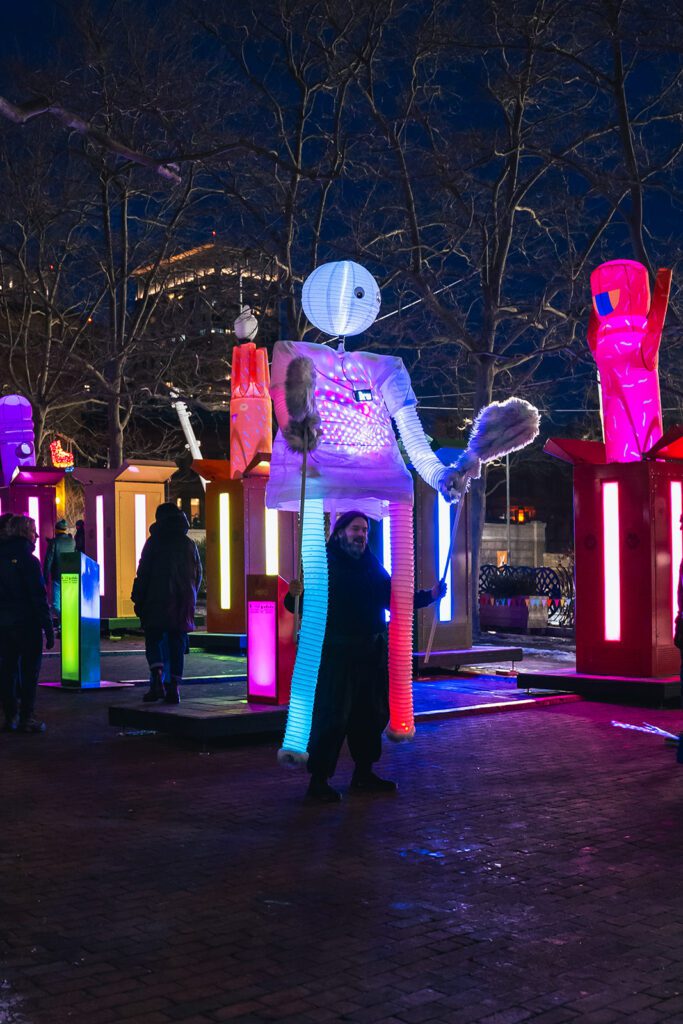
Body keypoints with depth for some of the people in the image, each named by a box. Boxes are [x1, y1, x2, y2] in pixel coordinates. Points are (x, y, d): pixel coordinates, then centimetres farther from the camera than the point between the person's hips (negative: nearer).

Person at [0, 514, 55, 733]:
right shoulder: (28, 561, -13)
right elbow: (39, 598, -15)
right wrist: (49, 629, -11)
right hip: (27, 624, -6)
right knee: (29, 671, 1)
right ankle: (26, 717, 2)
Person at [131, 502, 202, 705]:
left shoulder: (154, 541, -1)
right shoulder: (189, 544, 11)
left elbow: (143, 573, -4)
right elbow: (198, 574, 13)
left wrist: (138, 599, 1)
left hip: (157, 600, -3)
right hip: (183, 602, 3)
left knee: (153, 639, 4)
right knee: (177, 643, 5)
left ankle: (157, 679, -15)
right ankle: (174, 687, 1)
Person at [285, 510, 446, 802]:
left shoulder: (373, 566, 13)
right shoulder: (325, 564, -7)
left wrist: (430, 595, 9)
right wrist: (295, 596, -36)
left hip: (372, 653, 7)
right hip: (338, 654, -7)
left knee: (372, 713, 13)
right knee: (333, 715, -6)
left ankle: (363, 773, 27)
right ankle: (318, 779, 4)